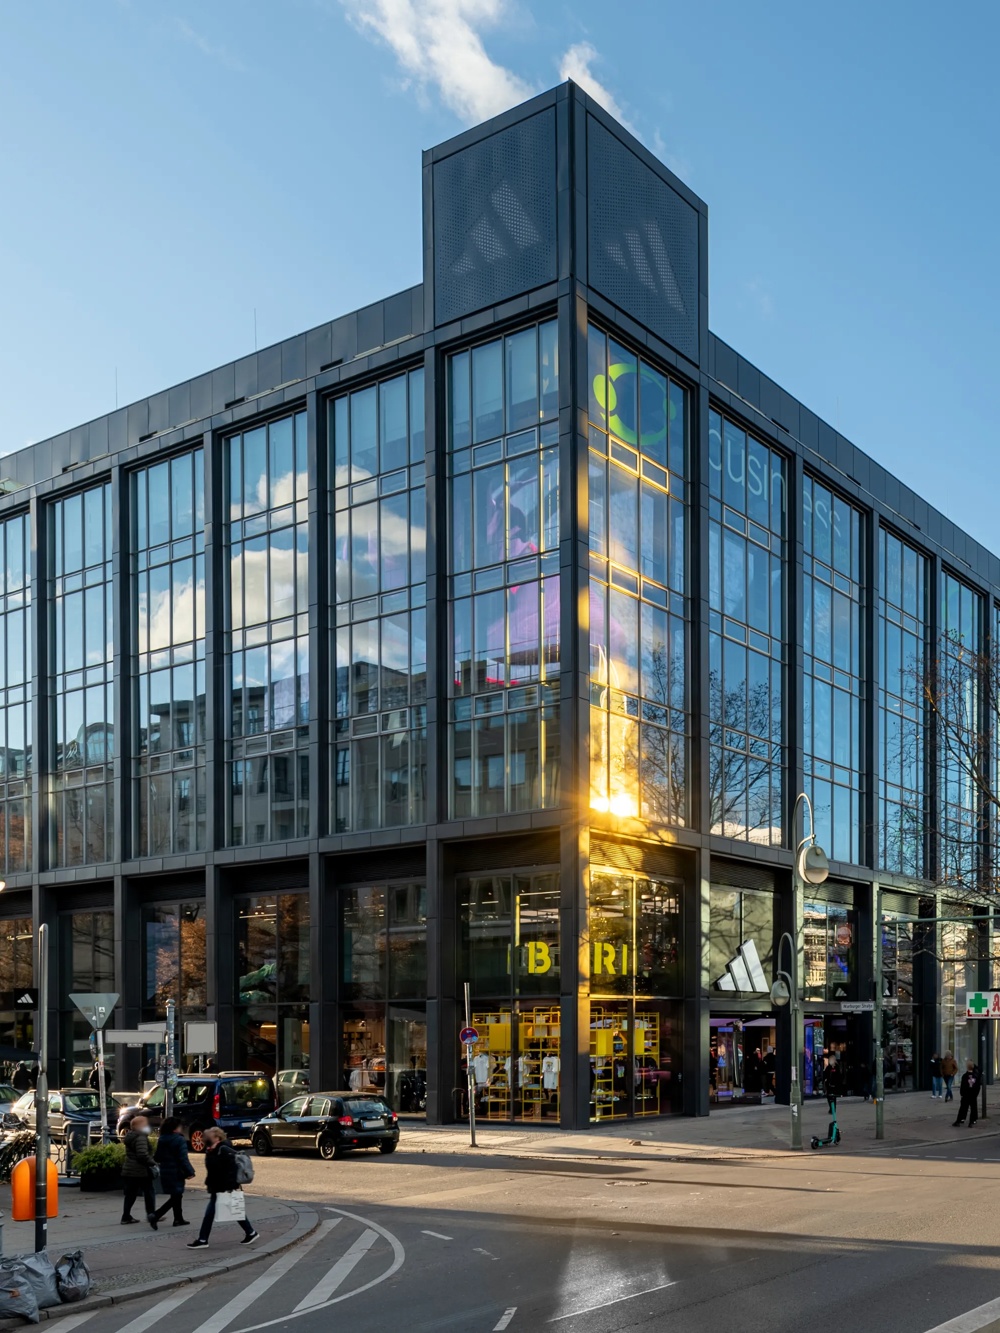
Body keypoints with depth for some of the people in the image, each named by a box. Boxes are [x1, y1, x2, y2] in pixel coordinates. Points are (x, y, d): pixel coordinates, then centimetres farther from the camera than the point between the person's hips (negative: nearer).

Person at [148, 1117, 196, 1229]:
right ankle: (155, 1215, -16)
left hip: (165, 1173, 8)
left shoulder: (161, 1140, 6)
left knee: (176, 1196, 20)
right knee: (175, 1197, -2)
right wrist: (189, 1172, -16)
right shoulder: (179, 1140, -15)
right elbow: (183, 1158, -20)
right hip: (176, 1173, -8)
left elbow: (156, 1157, 10)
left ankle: (178, 1219, 24)